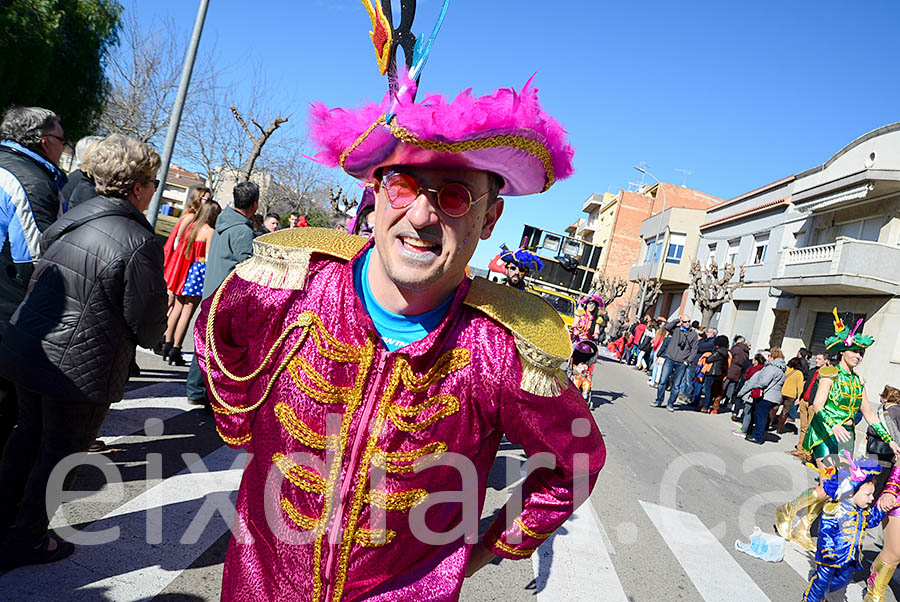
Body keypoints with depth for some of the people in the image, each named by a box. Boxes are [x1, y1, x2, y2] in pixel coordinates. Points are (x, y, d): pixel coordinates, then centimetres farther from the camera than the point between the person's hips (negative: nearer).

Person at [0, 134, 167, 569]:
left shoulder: (68, 220, 4)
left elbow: (40, 282, 14)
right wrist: (151, 331, 5)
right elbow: (148, 327, -17)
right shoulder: (140, 244, -21)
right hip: (79, 368, -8)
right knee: (60, 452, 11)